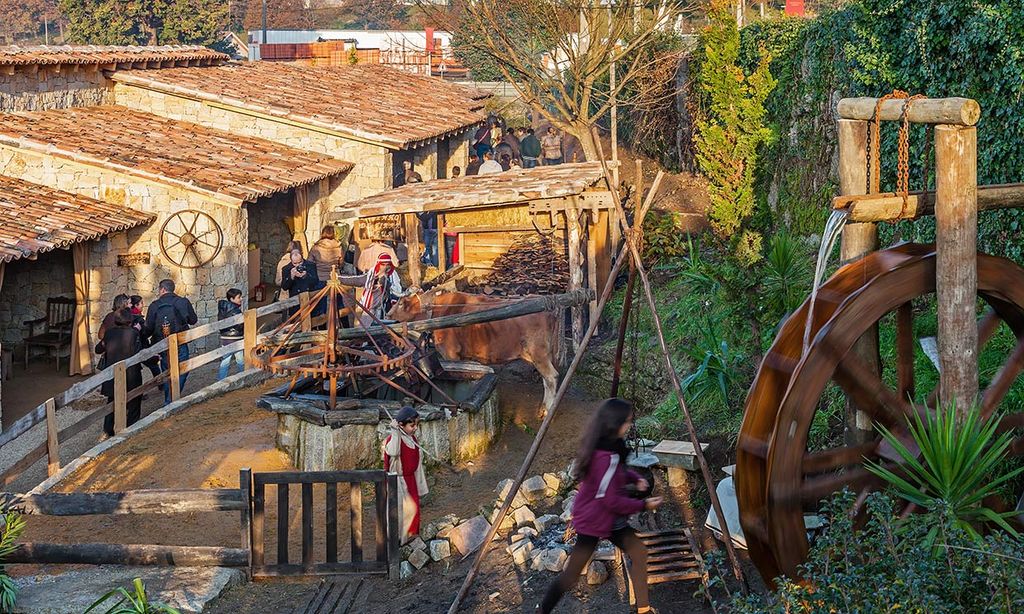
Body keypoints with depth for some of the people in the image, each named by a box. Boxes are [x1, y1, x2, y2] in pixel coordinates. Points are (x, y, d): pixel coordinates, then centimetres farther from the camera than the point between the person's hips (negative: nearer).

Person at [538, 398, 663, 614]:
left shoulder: (612, 446, -3)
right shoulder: (605, 456, -31)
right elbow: (610, 500, -26)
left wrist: (635, 479, 1)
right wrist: (643, 505, -16)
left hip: (611, 519, 9)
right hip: (593, 521, -9)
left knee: (639, 553, 11)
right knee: (571, 575, 1)